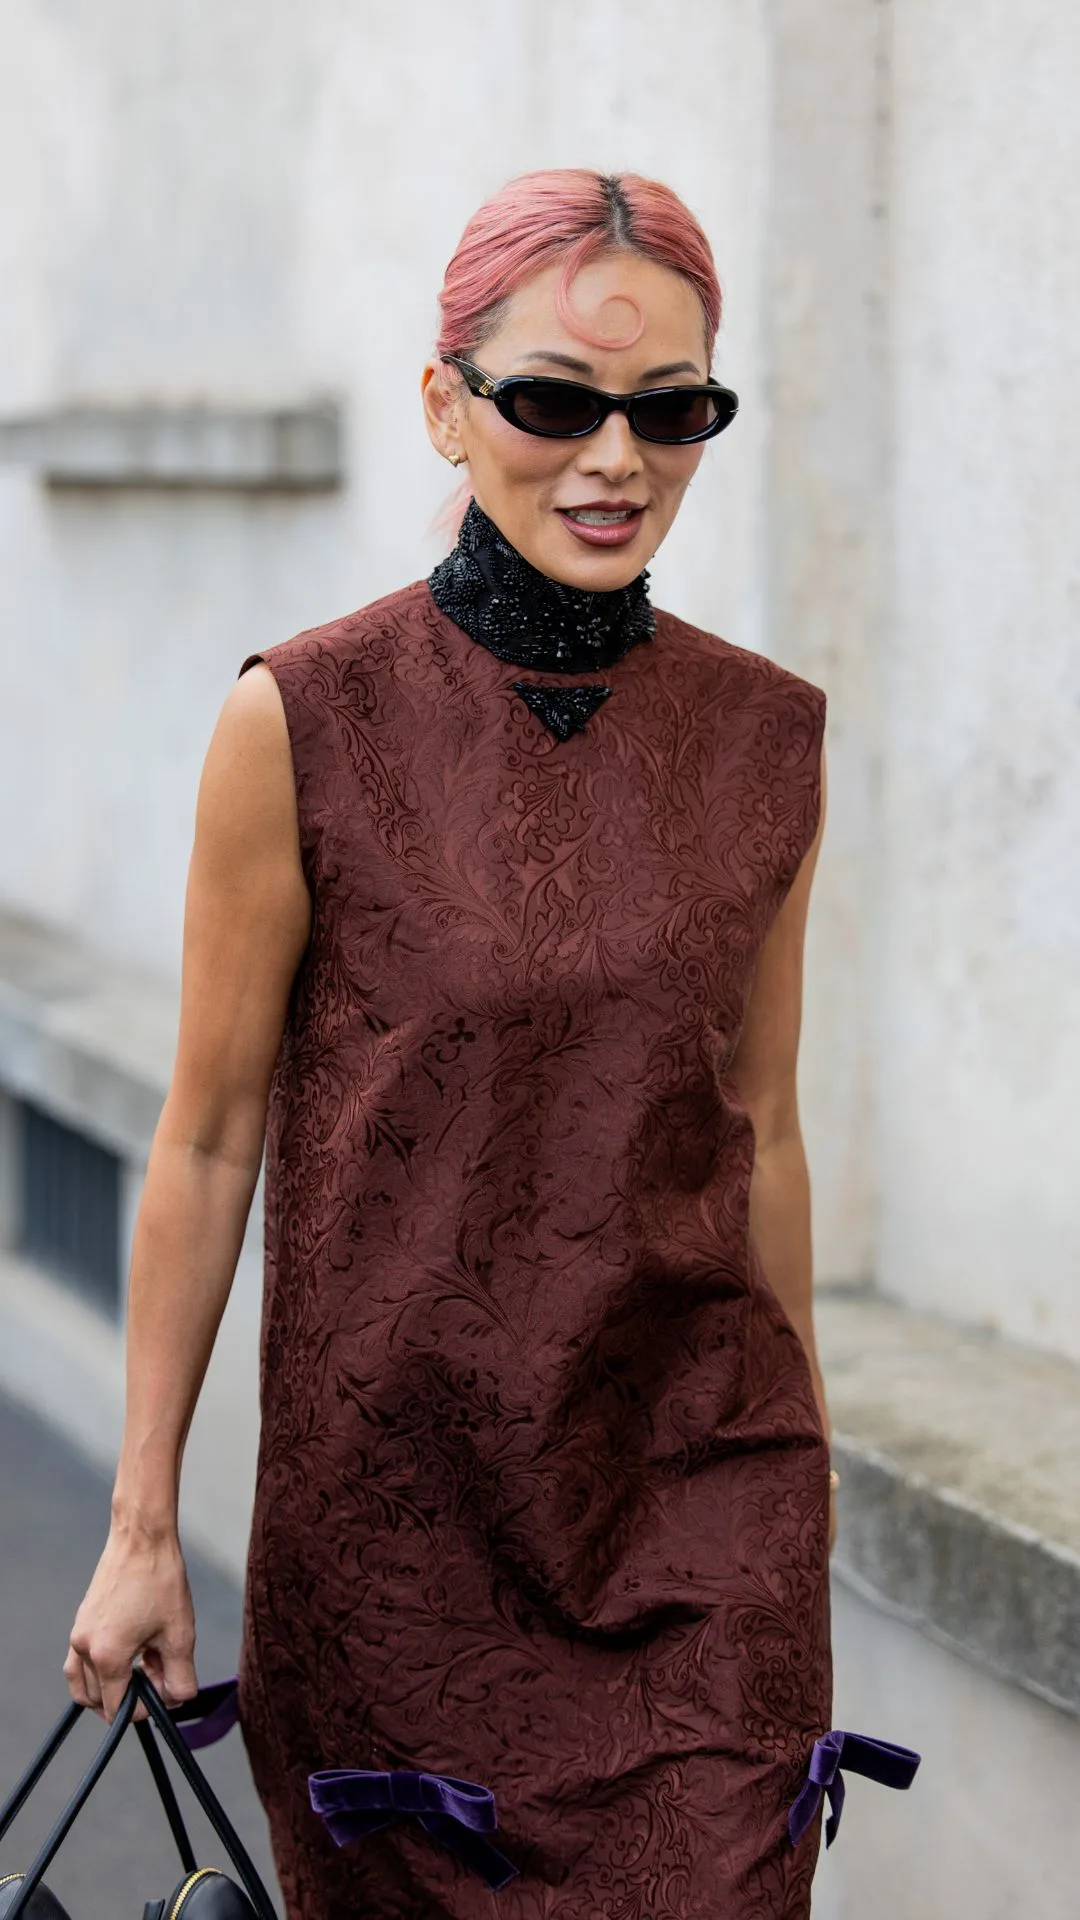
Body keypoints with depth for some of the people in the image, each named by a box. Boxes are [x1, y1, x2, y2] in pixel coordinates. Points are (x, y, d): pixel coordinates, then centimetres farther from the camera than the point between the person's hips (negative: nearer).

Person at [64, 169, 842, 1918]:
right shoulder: (308, 723, -8)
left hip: (698, 1508, 2)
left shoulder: (768, 737, 2)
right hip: (395, 1505, -2)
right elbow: (209, 1144, -3)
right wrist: (141, 1525, 0)